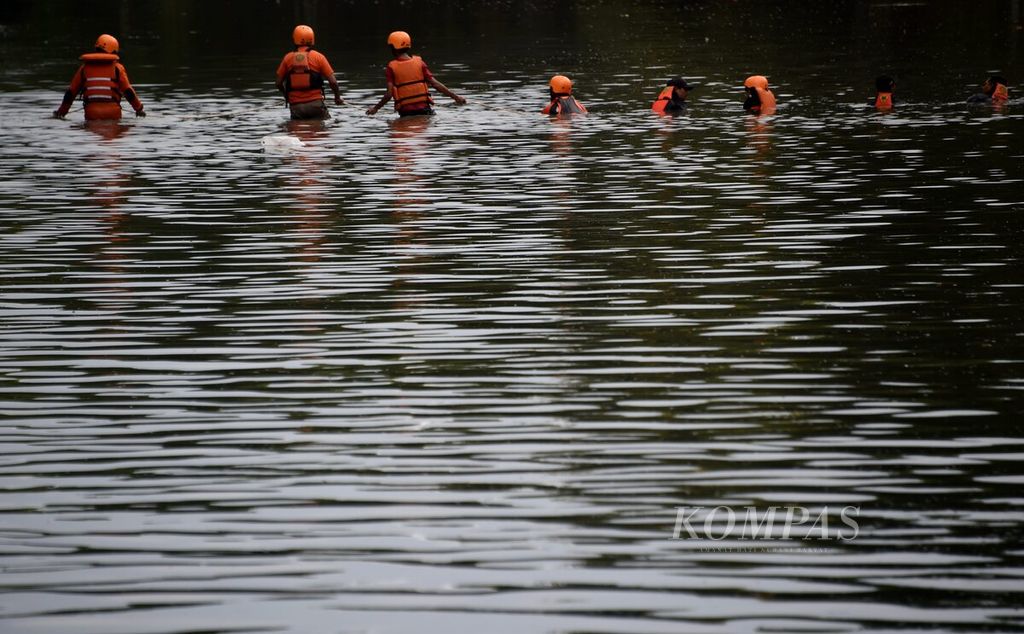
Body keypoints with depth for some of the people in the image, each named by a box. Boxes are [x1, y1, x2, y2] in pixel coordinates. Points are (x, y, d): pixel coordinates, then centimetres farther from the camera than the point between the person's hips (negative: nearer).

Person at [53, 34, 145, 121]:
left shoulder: (84, 68, 10)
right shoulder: (117, 68, 4)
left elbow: (71, 92, 13)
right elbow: (128, 91, 2)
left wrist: (61, 112, 24)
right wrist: (139, 109, 16)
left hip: (91, 114, 1)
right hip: (113, 114, -1)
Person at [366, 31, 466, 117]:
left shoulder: (391, 68, -4)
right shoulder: (419, 62, 2)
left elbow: (389, 94, -10)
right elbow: (435, 84, -2)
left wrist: (375, 108, 4)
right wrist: (455, 97, 4)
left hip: (405, 112, -2)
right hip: (424, 109, 2)